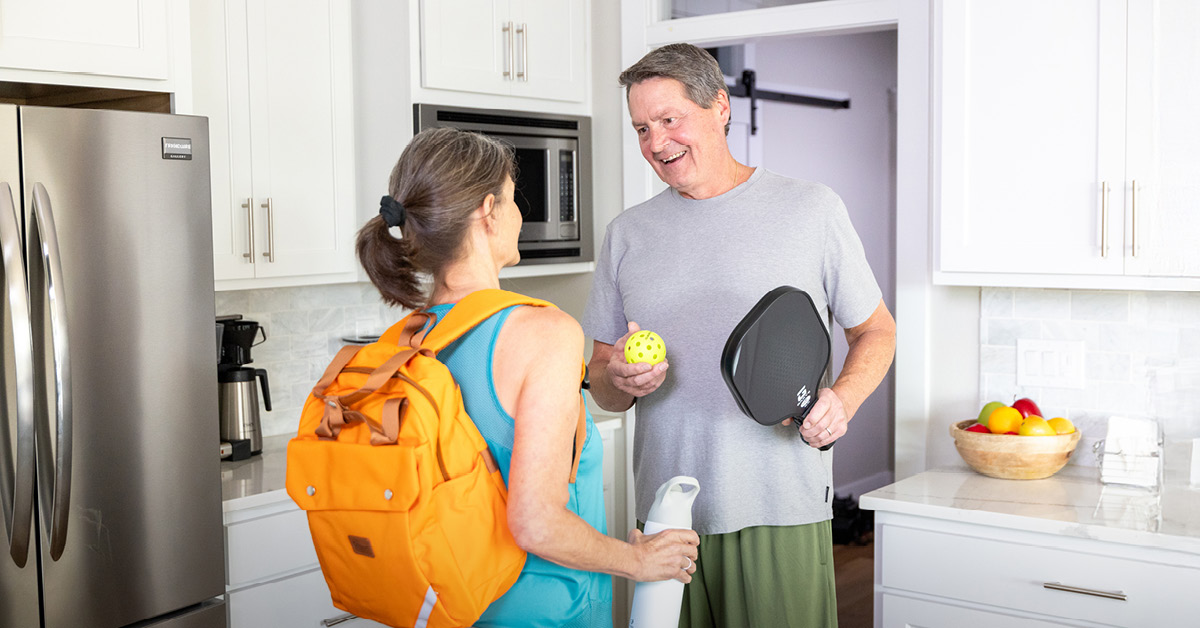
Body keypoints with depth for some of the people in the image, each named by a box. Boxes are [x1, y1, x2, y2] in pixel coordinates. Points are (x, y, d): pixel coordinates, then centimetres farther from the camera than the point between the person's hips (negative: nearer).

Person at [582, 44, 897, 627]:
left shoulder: (812, 208, 1)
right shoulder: (627, 234, 9)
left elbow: (875, 330, 7)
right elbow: (600, 382, 12)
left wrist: (842, 399, -12)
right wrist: (620, 380, -12)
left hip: (781, 511, -2)